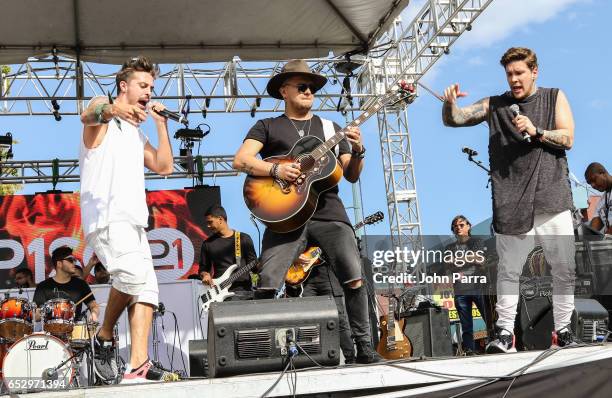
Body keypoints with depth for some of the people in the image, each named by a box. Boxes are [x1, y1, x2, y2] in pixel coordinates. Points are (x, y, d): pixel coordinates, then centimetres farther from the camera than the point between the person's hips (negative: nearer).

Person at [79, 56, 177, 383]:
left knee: (146, 289, -5)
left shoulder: (137, 134, 28)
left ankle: (137, 366, -10)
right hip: (105, 215, -8)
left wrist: (161, 124, 13)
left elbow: (164, 166, 18)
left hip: (133, 220, 8)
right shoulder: (103, 110, 6)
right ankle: (104, 338, -7)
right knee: (134, 273, -27)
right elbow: (87, 115, -20)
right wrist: (113, 110, -43)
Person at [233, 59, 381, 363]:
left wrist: (357, 151, -2)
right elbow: (241, 160, 1)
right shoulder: (268, 127, 16)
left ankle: (364, 347, -3)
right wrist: (276, 170, -14)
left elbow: (351, 176, 18)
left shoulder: (331, 128, 23)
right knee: (266, 284, -13)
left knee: (354, 277, -14)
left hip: (329, 211, 2)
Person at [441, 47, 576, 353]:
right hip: (512, 203, -1)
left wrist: (535, 131, -11)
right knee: (508, 270, -2)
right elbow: (454, 120, 4)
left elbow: (568, 138, 3)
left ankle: (563, 329, 15)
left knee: (564, 268, 3)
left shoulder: (554, 98, 12)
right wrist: (450, 103, -17)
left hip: (553, 198, 1)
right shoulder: (494, 105, 11)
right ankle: (504, 332, 3)